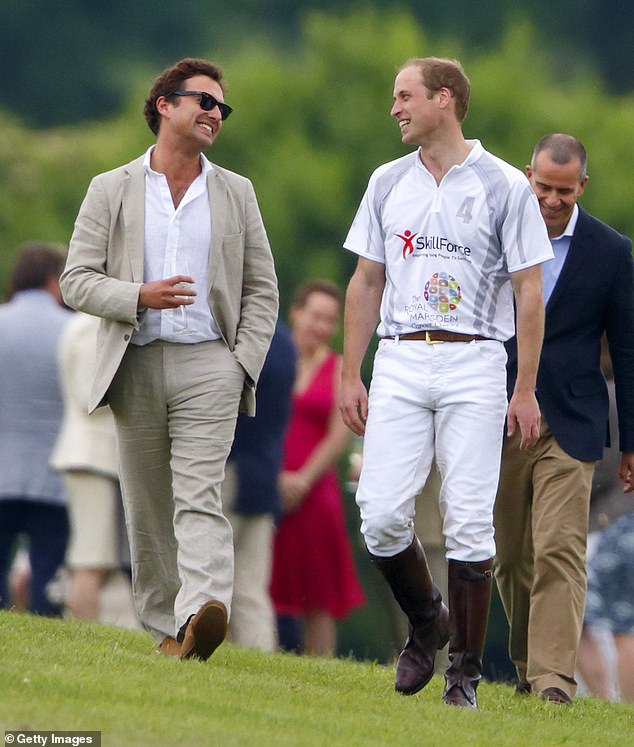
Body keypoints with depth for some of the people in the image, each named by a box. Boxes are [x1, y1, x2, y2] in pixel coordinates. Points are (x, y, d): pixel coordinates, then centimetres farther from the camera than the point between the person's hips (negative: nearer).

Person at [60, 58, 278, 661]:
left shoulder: (236, 194, 13)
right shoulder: (111, 190, 8)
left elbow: (261, 290, 13)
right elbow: (76, 280, 3)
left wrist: (242, 364, 0)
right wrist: (139, 296, -14)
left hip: (208, 364, -1)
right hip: (135, 367, 1)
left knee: (199, 498, -18)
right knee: (146, 510, 5)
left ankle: (202, 616, -34)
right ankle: (165, 628, 14)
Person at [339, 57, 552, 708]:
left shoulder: (504, 186, -1)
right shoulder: (388, 183, 12)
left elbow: (529, 292, -2)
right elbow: (366, 283, 15)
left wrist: (526, 389, -7)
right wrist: (350, 376, 8)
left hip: (473, 365, -3)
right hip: (399, 366, 3)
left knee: (468, 524, -5)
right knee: (381, 515, -8)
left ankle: (465, 672, 4)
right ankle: (425, 622, 19)